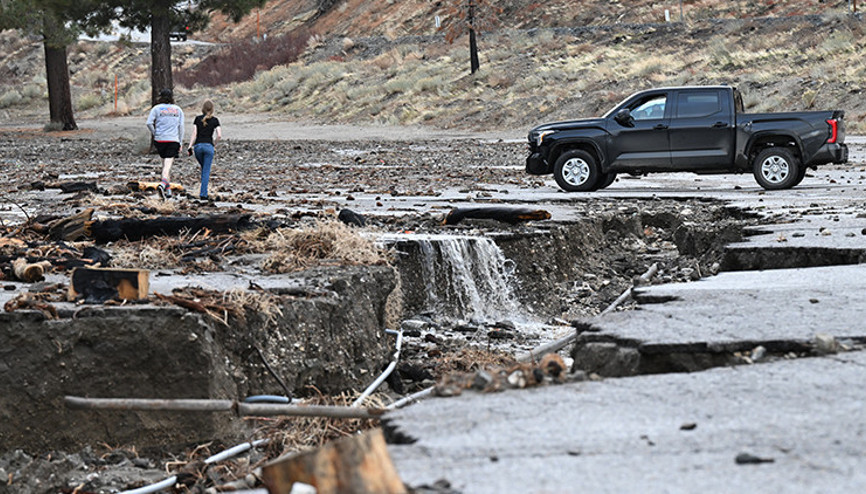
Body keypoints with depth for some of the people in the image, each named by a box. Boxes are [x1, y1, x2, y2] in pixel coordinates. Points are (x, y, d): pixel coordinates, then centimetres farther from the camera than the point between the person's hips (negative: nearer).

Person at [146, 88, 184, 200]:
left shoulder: (156, 108, 3)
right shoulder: (178, 109, 8)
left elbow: (149, 123, -8)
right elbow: (181, 126, 6)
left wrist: (154, 133, 7)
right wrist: (180, 142, 10)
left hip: (160, 139, 1)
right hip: (174, 140, -1)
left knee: (165, 164, 15)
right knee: (168, 164, -9)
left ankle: (168, 188, 14)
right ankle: (163, 184, -32)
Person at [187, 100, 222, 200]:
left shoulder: (197, 118, 4)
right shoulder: (215, 120, 2)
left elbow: (194, 134, -2)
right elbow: (219, 135, -5)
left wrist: (190, 146, -2)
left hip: (198, 146, 2)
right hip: (208, 146, -2)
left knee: (203, 169, 23)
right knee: (206, 171, 1)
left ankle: (203, 191, 21)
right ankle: (203, 194, -6)